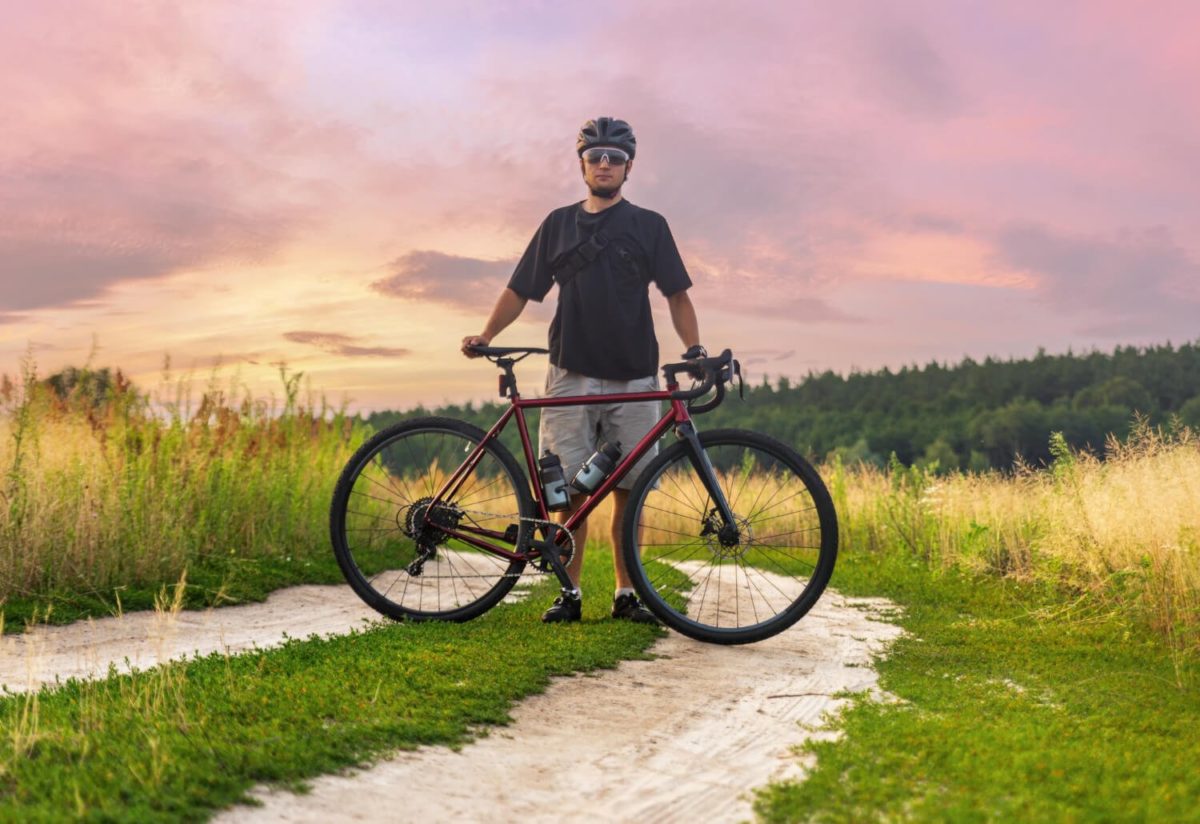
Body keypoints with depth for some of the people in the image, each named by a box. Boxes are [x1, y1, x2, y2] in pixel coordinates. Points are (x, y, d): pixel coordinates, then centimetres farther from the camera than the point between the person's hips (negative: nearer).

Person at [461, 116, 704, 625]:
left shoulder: (648, 225, 8)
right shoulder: (559, 224, 12)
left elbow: (676, 295, 5)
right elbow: (520, 290, 13)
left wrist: (694, 347, -11)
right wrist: (485, 335, -2)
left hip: (632, 377, -1)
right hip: (572, 375, 1)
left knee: (628, 488, 0)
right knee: (570, 488, -2)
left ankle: (626, 595, 8)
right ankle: (569, 593, 6)